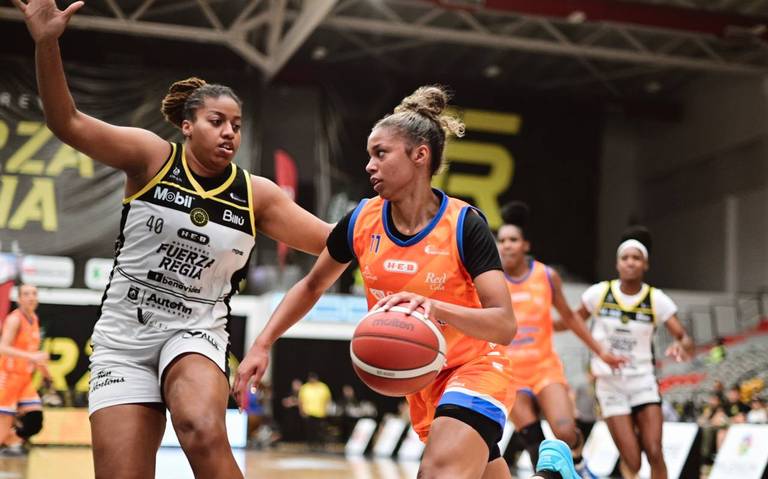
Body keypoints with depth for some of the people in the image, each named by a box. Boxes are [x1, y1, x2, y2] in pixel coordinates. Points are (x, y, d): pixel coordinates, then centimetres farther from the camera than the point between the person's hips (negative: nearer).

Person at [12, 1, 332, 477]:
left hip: (196, 331, 0)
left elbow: (333, 240, 4)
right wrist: (47, 44, -28)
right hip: (123, 333, 0)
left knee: (203, 432, -32)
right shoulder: (152, 157, -3)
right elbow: (68, 123, -14)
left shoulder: (256, 194, 2)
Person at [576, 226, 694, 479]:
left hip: (643, 380, 1)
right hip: (609, 381, 0)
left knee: (655, 454, -11)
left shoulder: (656, 300, -6)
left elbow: (685, 339, -12)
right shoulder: (599, 293, -6)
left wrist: (681, 346, -34)